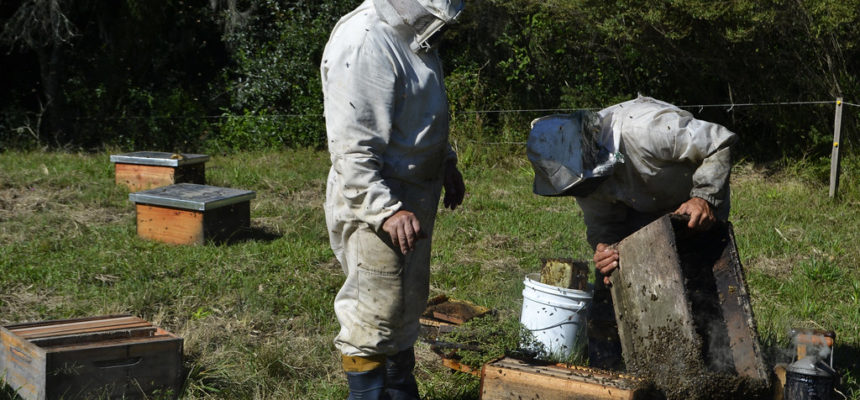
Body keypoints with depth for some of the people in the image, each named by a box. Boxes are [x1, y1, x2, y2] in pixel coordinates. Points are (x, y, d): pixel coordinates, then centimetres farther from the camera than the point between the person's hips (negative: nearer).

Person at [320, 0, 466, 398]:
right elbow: (352, 150, -28)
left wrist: (446, 162, 22)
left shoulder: (413, 36, 8)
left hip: (413, 201, 10)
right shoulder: (364, 44, -23)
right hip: (375, 202, -10)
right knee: (374, 314, -1)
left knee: (407, 306, 21)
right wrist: (387, 211, -32)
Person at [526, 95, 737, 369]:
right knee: (609, 288, -1)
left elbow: (720, 144, -32)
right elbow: (601, 222, -10)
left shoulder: (642, 128, -41)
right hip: (642, 210, 5)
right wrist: (603, 249, -32)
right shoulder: (580, 166, -20)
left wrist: (704, 198, -41)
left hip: (699, 205, -5)